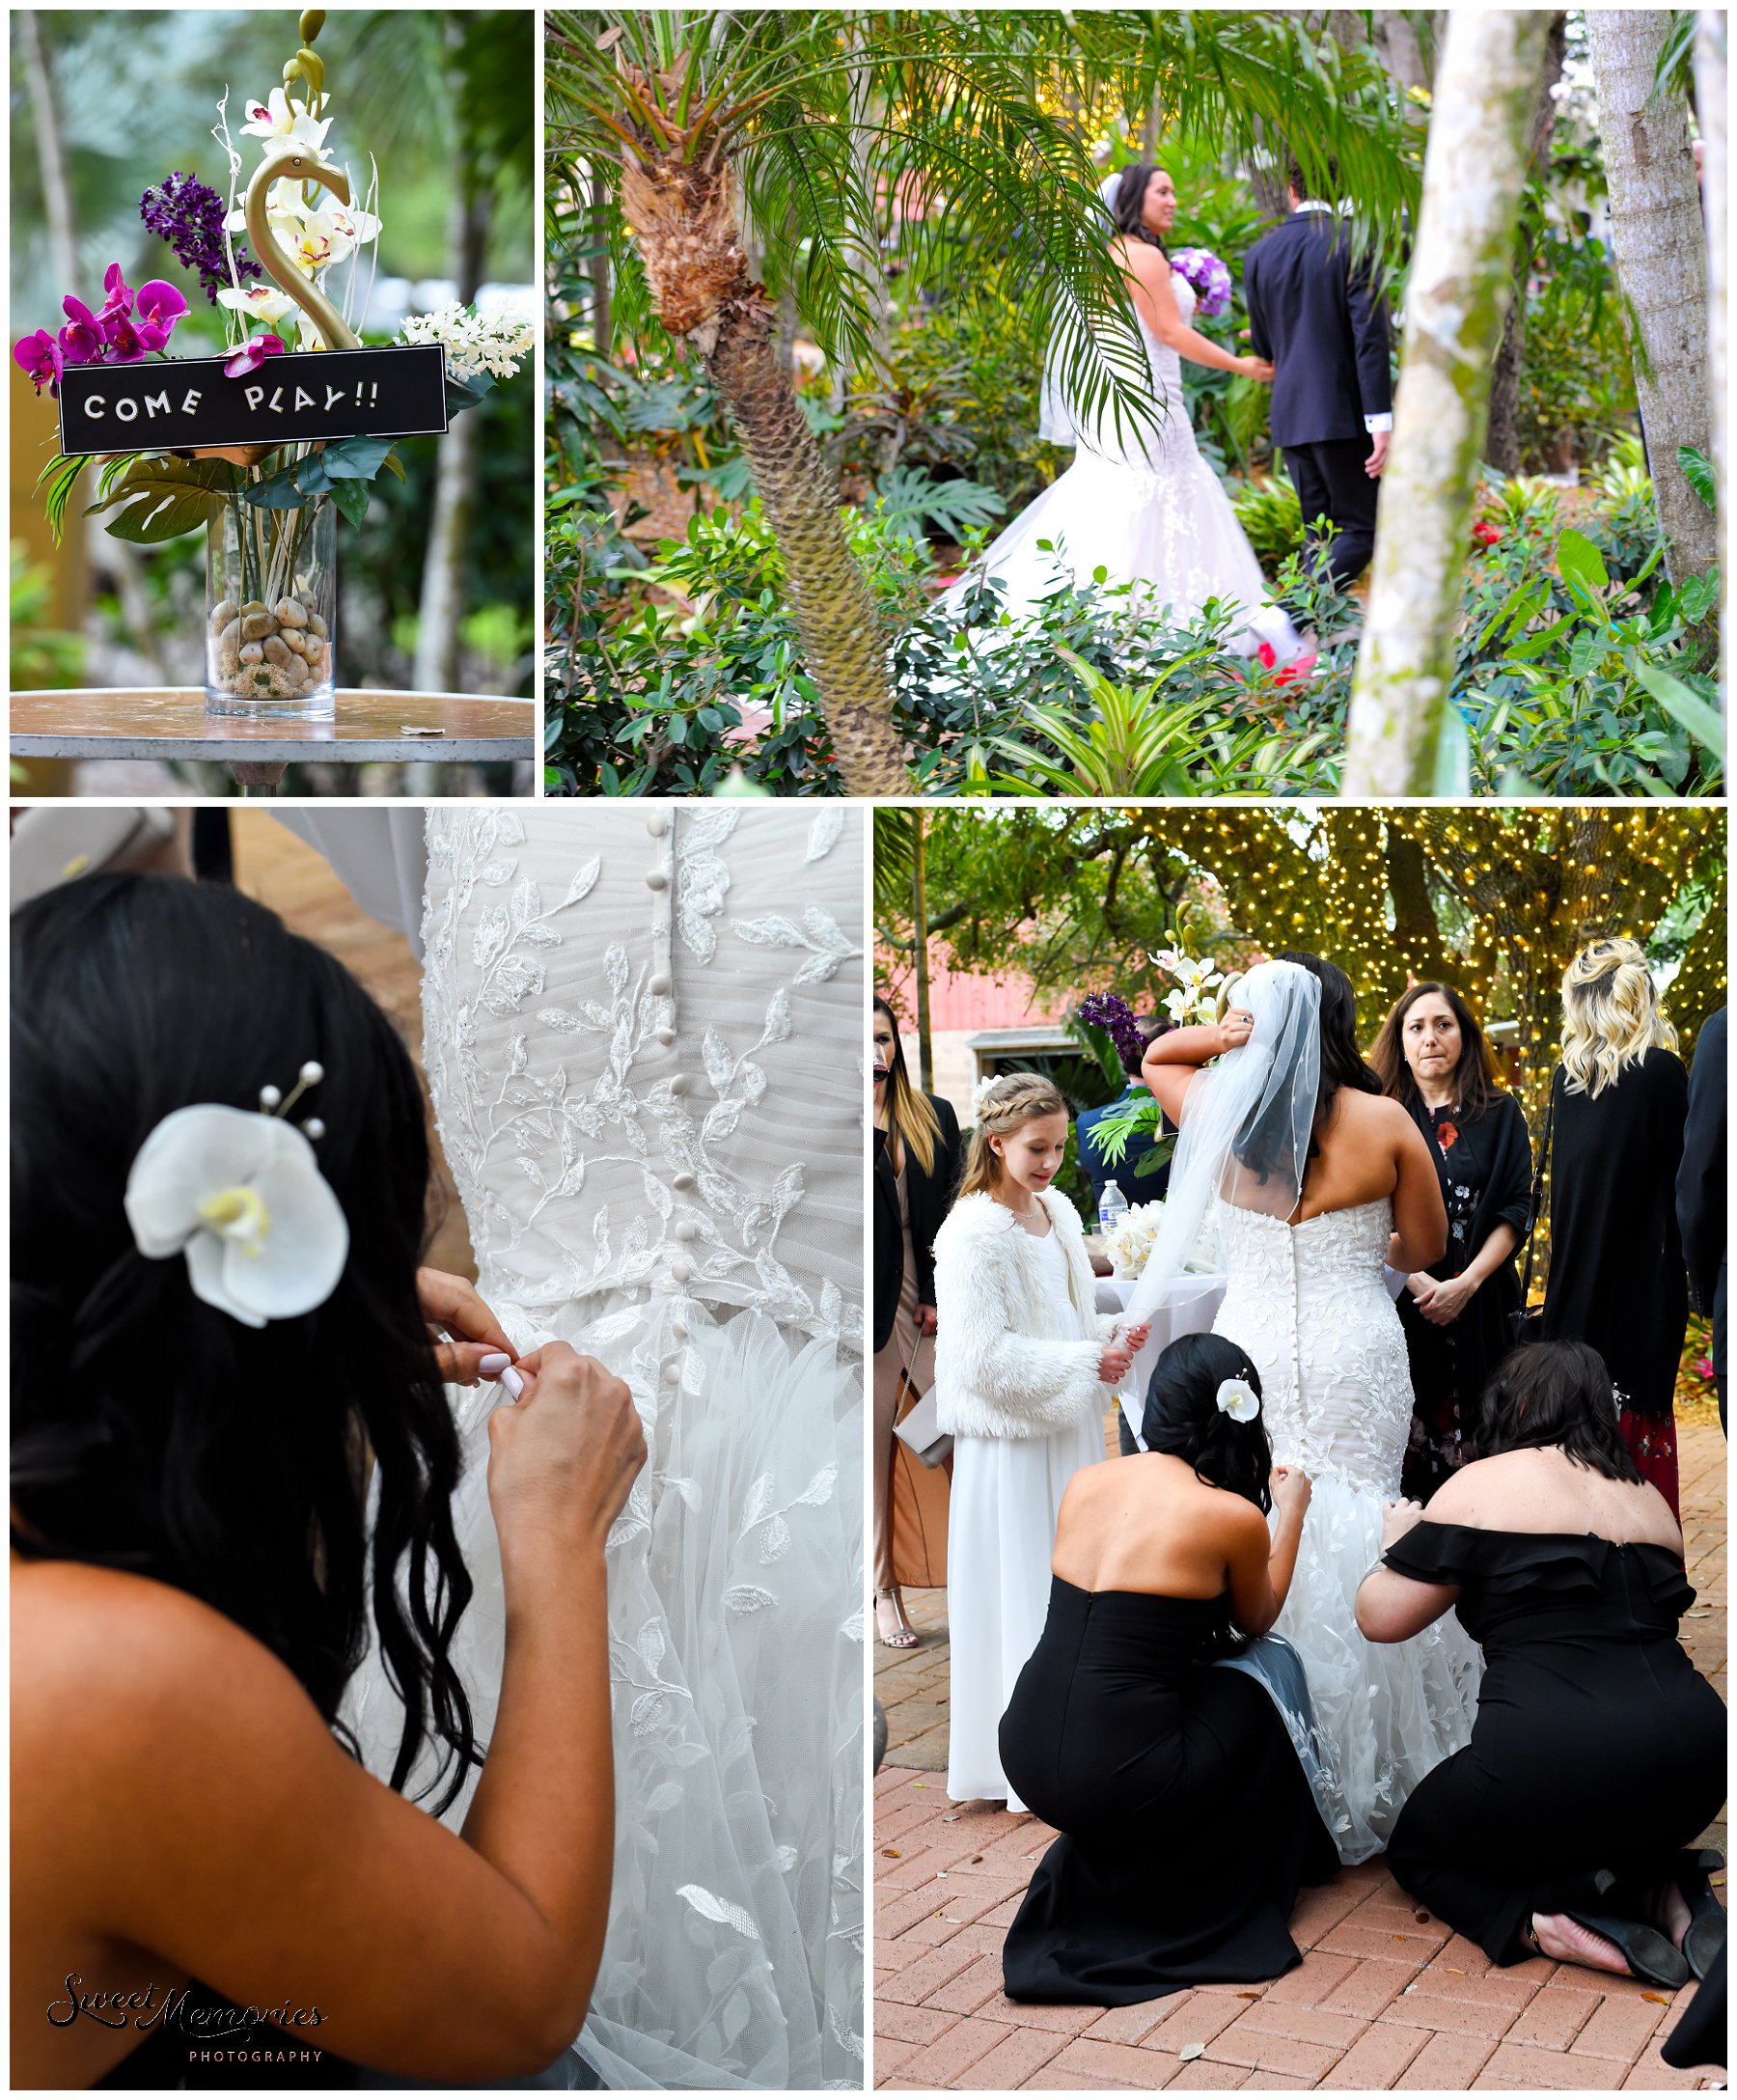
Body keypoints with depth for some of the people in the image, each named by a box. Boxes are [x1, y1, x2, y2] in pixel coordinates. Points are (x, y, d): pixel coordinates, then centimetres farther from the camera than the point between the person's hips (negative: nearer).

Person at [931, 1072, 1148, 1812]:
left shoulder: (1057, 1211, 7)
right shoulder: (973, 1236, -17)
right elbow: (985, 1357, -21)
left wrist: (1113, 1336, -1)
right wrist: (1084, 1364, -20)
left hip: (1068, 1431, 8)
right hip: (1009, 1440, -7)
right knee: (1019, 1594, 1)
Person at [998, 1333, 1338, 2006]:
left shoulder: (1085, 1483, 6)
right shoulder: (1235, 1516, -8)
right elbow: (1257, 1619, 14)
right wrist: (1291, 1512, 26)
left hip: (1026, 1757, 6)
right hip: (1115, 1780, -6)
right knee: (1271, 1670, 17)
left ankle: (1095, 1863, 27)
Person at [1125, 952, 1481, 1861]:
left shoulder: (1220, 1115, -4)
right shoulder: (1384, 1122, -7)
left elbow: (1154, 1058, 18)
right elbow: (1427, 1244, 4)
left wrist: (1218, 1036, -2)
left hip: (1249, 1344, 1)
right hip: (1356, 1353, -1)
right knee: (1358, 1532, 9)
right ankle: (1372, 1771, 16)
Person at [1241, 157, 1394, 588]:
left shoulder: (1260, 254, 7)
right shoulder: (1353, 243, -7)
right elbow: (1370, 338, -14)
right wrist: (1380, 421, -15)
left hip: (1290, 415, 5)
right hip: (1343, 414, -5)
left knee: (1322, 538, 13)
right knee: (1361, 531, -2)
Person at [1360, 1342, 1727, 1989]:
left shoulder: (1486, 1484, 0)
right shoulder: (1649, 1497, 18)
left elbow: (1381, 1617, 0)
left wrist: (1398, 1542, 21)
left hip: (1557, 1759, -6)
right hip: (1693, 1766, 6)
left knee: (1418, 1847, 21)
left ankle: (1541, 1919, -6)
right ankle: (1663, 1886, 6)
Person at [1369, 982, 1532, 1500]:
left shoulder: (1500, 1115, 9)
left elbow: (1515, 1209, 1)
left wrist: (1467, 1283, -11)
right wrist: (1420, 1282, -14)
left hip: (1481, 1306, 1)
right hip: (1399, 1298, -1)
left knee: (1477, 1445, -1)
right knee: (1404, 1438, -4)